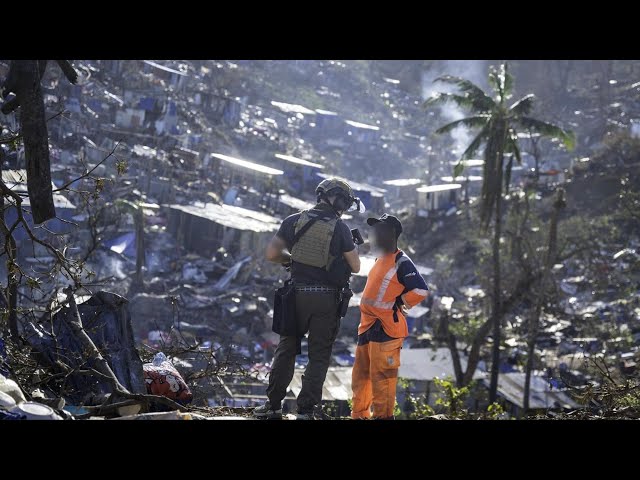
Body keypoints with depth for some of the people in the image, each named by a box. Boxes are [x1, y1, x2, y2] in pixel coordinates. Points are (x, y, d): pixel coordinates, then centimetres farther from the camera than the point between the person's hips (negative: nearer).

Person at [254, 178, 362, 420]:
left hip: (297, 294, 3)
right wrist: (351, 248, 18)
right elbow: (355, 267, -1)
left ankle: (273, 405, 17)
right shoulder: (340, 228, -7)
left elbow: (272, 254, -2)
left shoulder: (294, 221, 0)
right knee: (318, 356, 5)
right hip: (327, 298, -2)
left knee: (286, 349, 15)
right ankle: (305, 410, 2)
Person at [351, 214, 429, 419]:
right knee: (360, 374, 13)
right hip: (368, 326, 10)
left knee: (381, 375, -9)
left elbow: (421, 290, -19)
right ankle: (359, 414, 21)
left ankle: (382, 415, -5)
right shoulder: (380, 260, 18)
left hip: (385, 329, -10)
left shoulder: (401, 262, -11)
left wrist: (398, 304, -9)